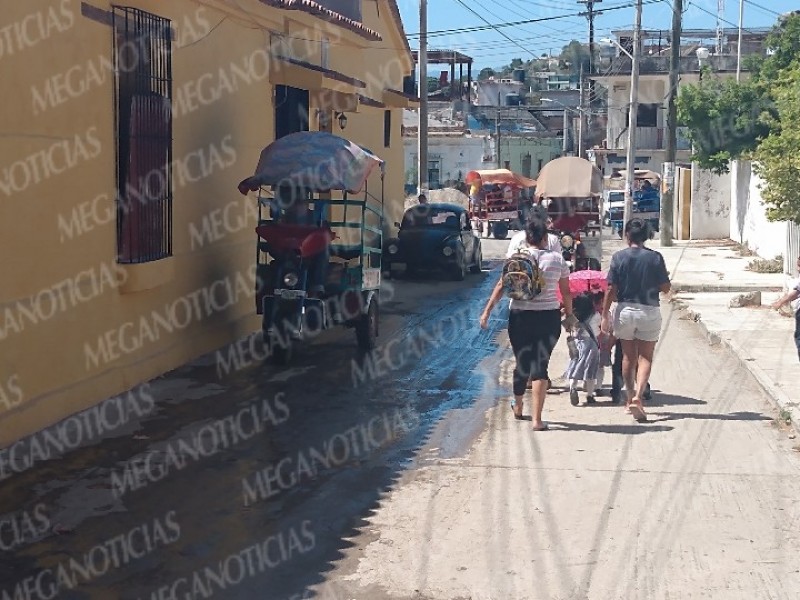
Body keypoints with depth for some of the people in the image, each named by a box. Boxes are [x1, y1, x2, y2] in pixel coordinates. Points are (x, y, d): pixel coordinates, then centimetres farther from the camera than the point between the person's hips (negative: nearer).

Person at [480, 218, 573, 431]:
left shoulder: (517, 256, -3)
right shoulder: (557, 260, -1)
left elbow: (501, 286, -5)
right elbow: (566, 292, 3)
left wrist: (487, 311, -1)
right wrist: (569, 314, 17)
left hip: (520, 316, 1)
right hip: (549, 317, 0)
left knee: (522, 362, 17)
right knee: (540, 365, 1)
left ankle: (517, 407, 39)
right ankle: (537, 419, -4)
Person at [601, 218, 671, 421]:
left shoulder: (618, 257, -5)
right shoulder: (655, 258, -6)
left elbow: (611, 289, -7)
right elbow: (665, 288, -3)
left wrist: (605, 315, -1)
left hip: (625, 310, 1)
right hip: (649, 311, -1)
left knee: (628, 357, 15)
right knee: (645, 358, 4)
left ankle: (630, 398, 24)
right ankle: (638, 397, -13)